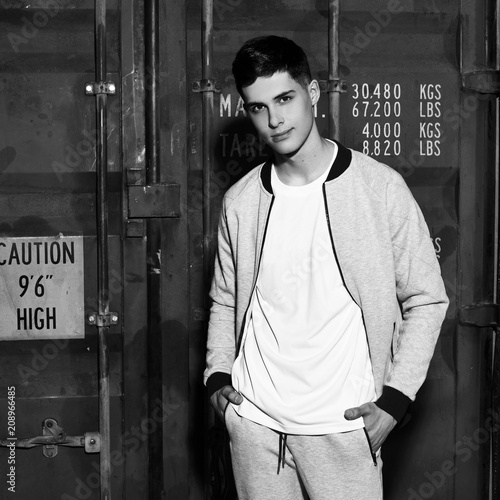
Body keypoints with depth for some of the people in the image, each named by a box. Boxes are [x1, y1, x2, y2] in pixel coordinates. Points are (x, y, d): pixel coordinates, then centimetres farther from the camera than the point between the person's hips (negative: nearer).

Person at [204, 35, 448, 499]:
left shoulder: (380, 187, -6)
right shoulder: (240, 200, 4)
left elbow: (425, 300, -2)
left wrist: (395, 398, -9)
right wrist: (218, 374, 2)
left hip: (342, 426, -3)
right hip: (253, 421, 3)